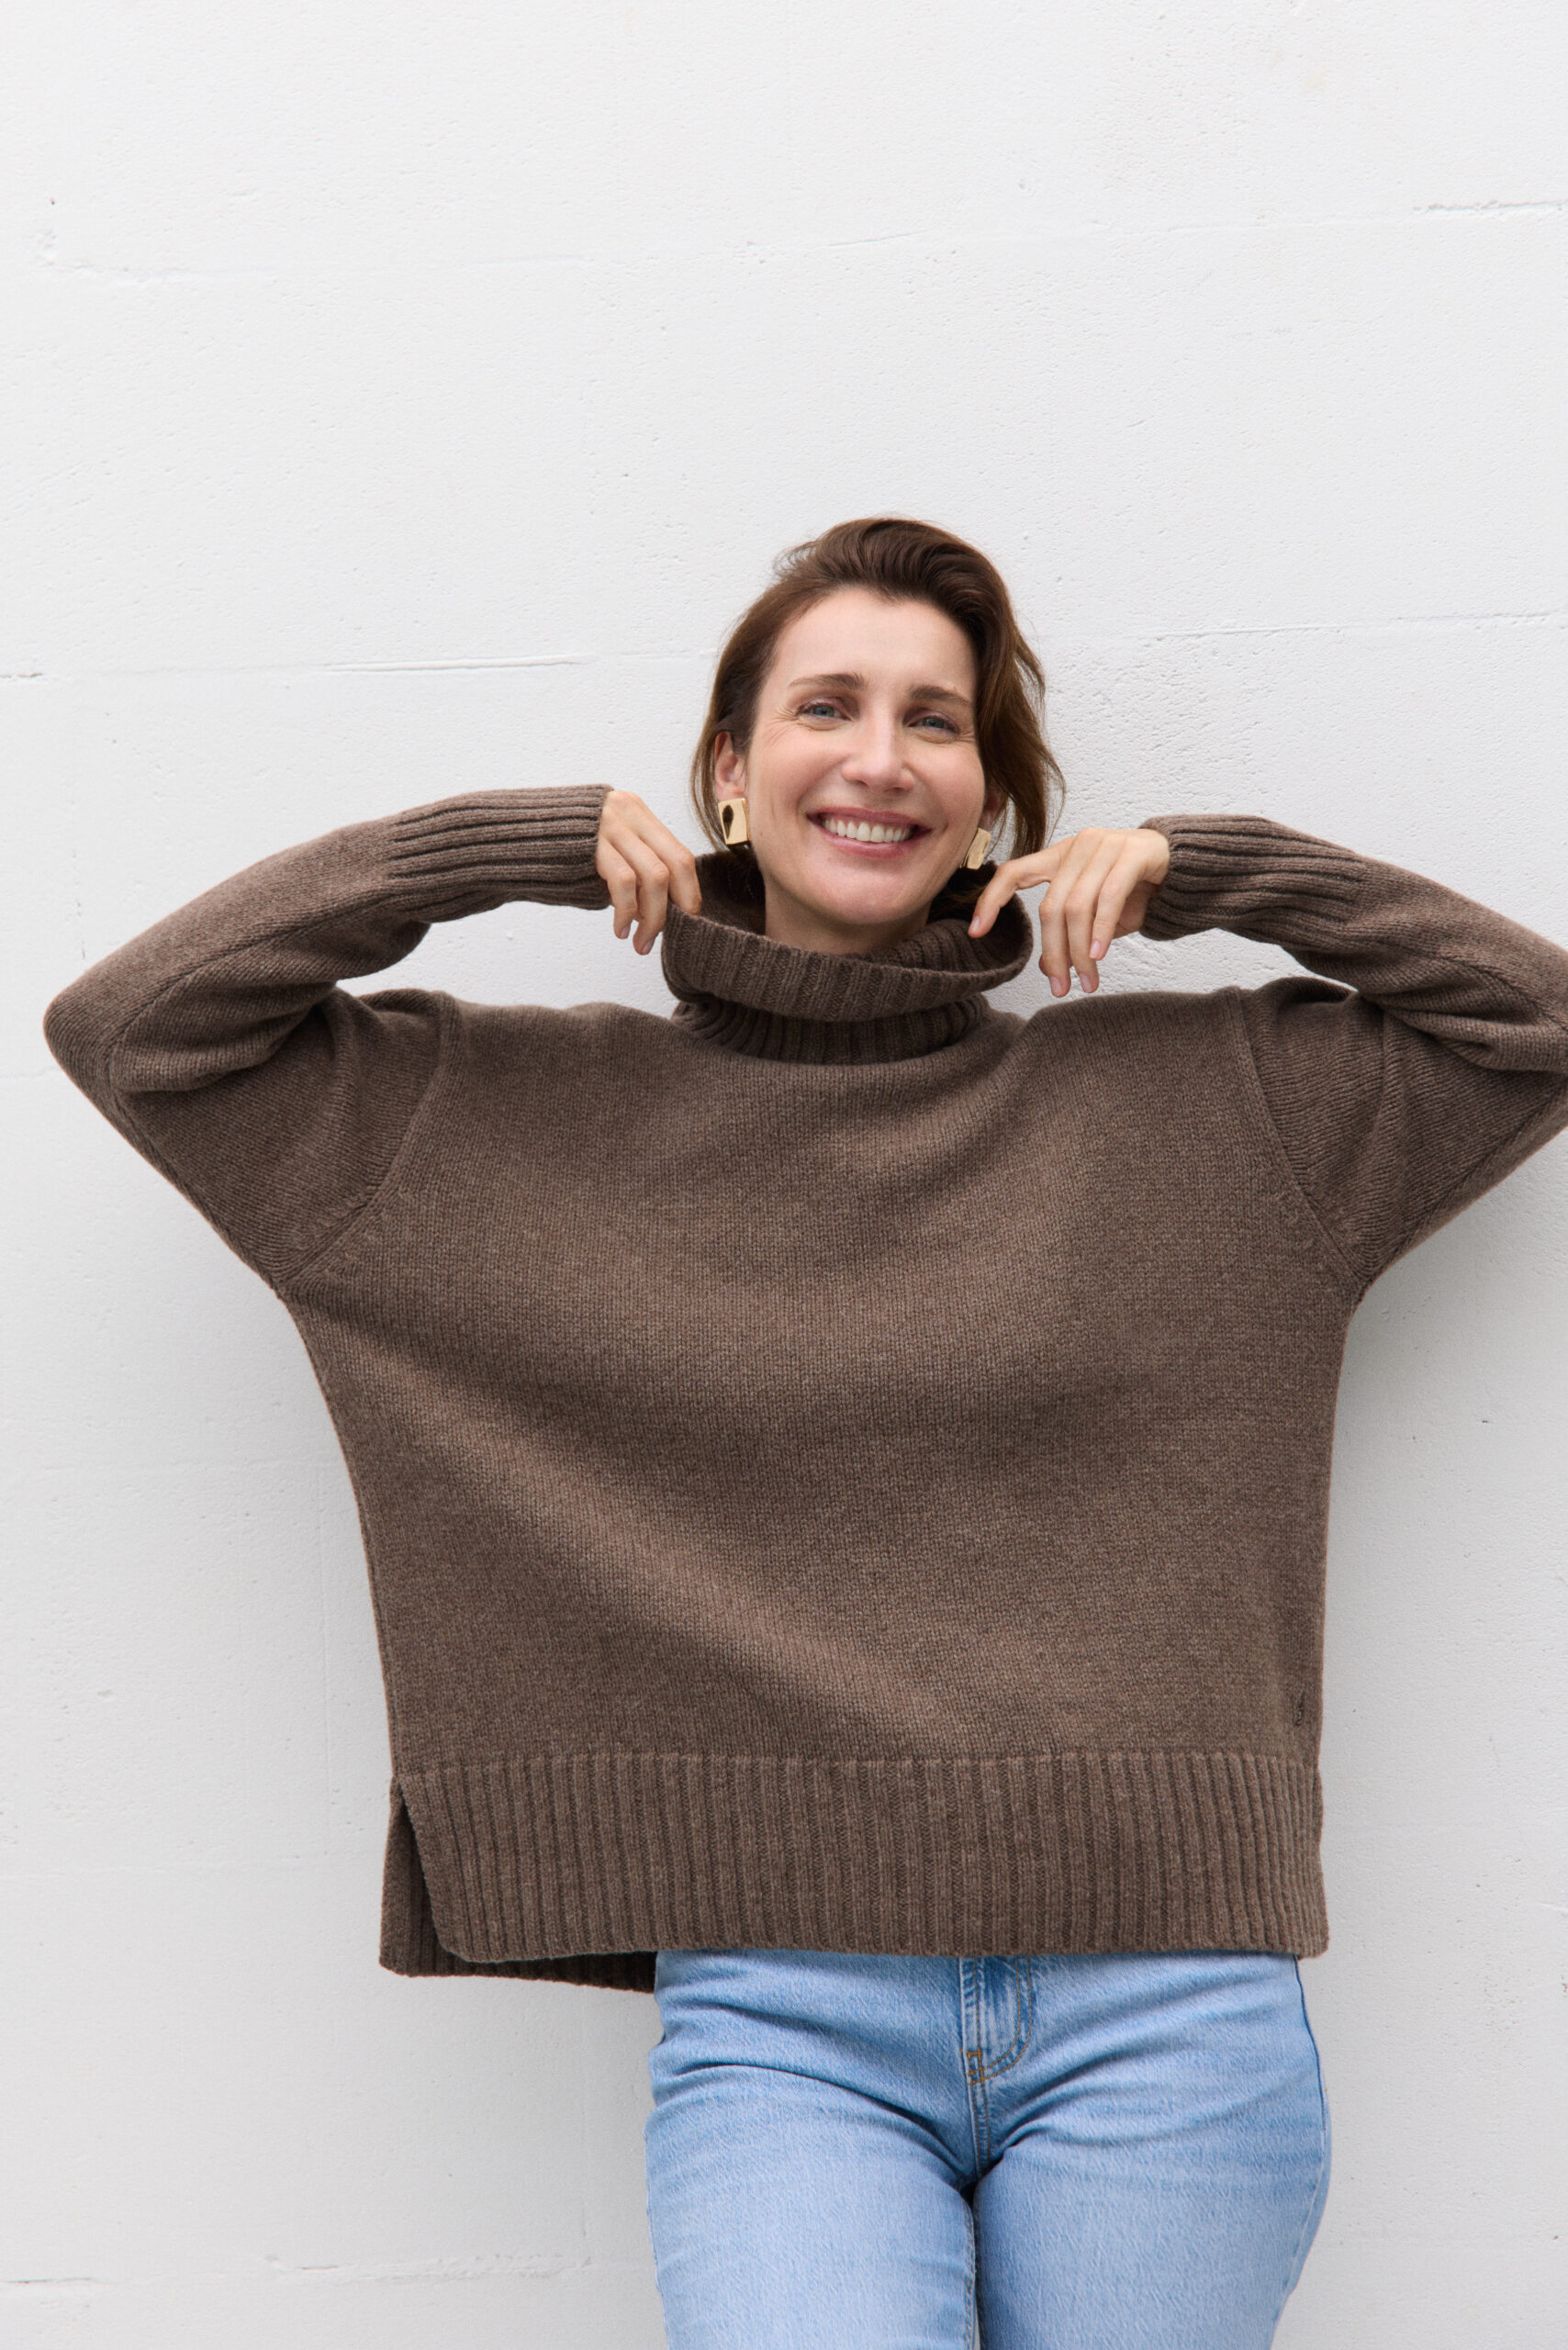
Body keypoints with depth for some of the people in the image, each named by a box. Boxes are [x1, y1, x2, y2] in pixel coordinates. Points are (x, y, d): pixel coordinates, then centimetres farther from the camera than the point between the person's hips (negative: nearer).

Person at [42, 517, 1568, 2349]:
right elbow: (130, 1026, 8)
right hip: (777, 2023, -1)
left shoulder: (1193, 1101, 10)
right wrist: (526, 841, 2)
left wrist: (1197, 870, 4)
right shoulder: (520, 1120, 9)